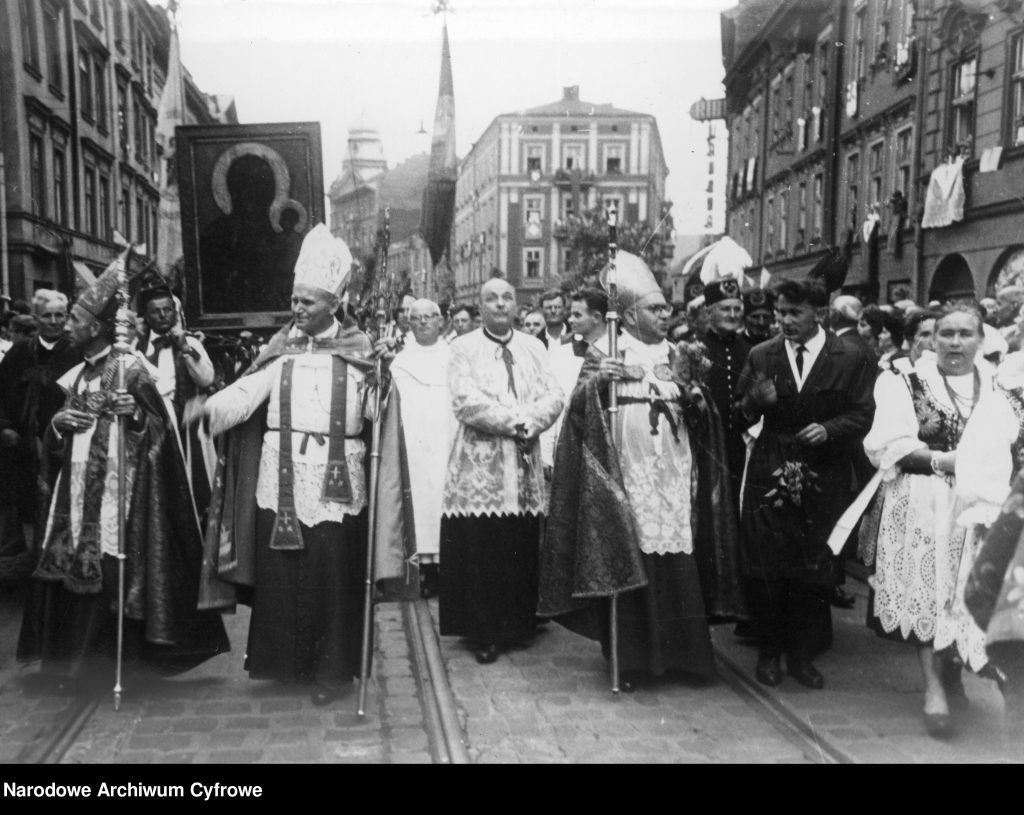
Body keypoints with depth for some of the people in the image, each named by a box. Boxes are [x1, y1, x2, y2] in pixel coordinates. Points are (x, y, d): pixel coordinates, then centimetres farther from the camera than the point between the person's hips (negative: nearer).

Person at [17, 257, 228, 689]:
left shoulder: (129, 367, -7)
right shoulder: (76, 376, 14)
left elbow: (160, 427, -7)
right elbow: (56, 446, 20)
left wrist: (136, 413, -26)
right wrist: (57, 421, -1)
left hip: (116, 488, -7)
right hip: (77, 489, 7)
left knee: (104, 574, -4)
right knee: (66, 573, 6)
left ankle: (92, 661, 10)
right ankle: (66, 661, 20)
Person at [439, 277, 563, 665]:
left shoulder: (533, 347, 14)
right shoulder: (464, 347, 4)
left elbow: (554, 396, 5)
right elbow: (465, 401, -10)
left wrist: (528, 422, -13)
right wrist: (515, 420, -12)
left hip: (525, 466, 3)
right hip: (478, 466, -3)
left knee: (522, 549, 1)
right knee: (479, 551, -4)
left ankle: (518, 624, 14)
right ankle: (483, 633, 5)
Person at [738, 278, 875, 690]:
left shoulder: (851, 359, 0)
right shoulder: (761, 356, 4)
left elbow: (862, 415, 0)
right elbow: (741, 415, 6)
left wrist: (829, 429, -18)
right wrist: (755, 401, -16)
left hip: (823, 481, 0)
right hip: (768, 475, 1)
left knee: (814, 571, 6)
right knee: (765, 568, 3)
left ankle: (801, 653, 23)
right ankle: (768, 652, 19)